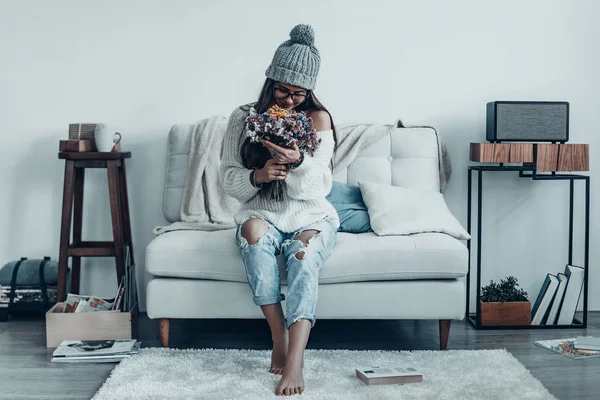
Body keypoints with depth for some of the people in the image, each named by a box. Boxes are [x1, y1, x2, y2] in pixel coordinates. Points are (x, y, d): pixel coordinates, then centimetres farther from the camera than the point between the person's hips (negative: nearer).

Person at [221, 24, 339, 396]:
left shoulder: (318, 119, -3)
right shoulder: (243, 118, 1)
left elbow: (318, 188, -9)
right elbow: (230, 180, 1)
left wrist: (298, 162, -31)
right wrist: (257, 176, -21)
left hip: (310, 216, -1)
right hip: (263, 215, 1)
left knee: (304, 255, -35)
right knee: (253, 229, -35)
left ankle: (295, 361, -42)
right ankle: (279, 336, -28)